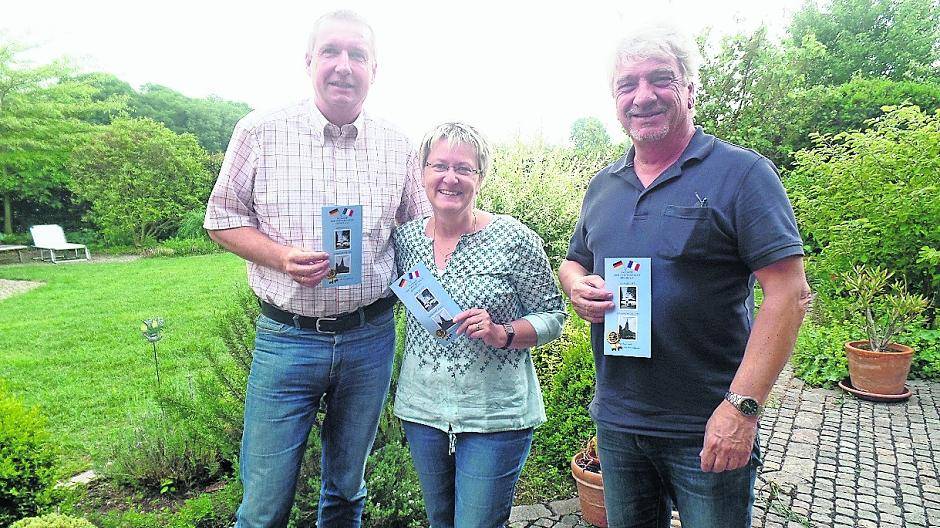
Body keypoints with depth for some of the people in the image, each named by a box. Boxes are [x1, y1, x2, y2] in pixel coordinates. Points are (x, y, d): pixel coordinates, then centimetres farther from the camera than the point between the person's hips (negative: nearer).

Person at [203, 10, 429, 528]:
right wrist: (282, 258, -16)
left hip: (371, 337, 3)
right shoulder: (260, 131, -3)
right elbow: (222, 218, 2)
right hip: (286, 339, -2)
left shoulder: (396, 145, 3)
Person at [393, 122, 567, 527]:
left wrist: (501, 334, -23)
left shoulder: (514, 240, -13)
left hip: (495, 416, -4)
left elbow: (552, 317, -8)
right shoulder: (405, 238, 0)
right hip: (422, 408, 5)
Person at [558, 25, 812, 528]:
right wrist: (577, 286, -6)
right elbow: (573, 261, 19)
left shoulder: (741, 173, -10)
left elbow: (789, 292, -15)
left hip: (707, 430, -5)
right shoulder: (602, 186, 8)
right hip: (615, 421, 5)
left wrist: (742, 406, -21)